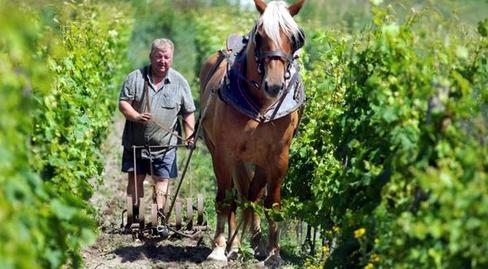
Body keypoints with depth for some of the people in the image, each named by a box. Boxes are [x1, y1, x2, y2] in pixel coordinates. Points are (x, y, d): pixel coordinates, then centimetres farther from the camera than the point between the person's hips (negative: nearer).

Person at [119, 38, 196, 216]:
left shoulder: (180, 82, 2)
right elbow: (123, 103, -4)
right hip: (136, 142, 0)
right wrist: (136, 117, -23)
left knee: (161, 180, -1)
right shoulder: (135, 77, -1)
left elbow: (188, 113, 6)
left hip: (164, 144, 0)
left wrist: (189, 136, -5)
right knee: (135, 180, 4)